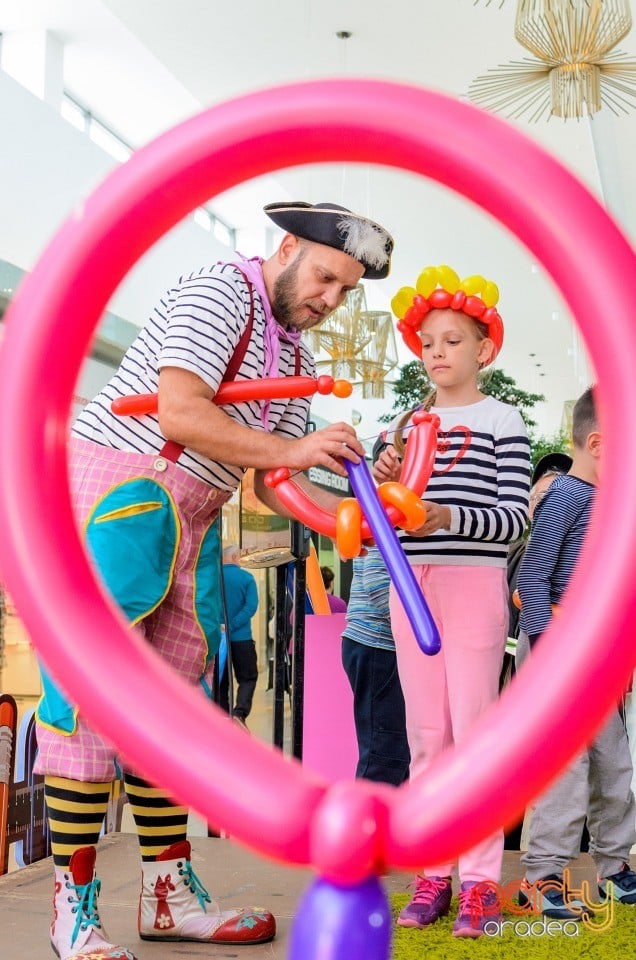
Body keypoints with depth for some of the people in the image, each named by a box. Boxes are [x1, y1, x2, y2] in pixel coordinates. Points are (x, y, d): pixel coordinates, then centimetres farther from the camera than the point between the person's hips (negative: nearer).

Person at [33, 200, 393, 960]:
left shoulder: (294, 357, 16)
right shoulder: (220, 292, -10)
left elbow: (272, 485, 12)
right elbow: (180, 414, -25)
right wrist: (292, 449, -24)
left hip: (186, 521, 10)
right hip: (110, 494, -9)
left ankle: (169, 896, 17)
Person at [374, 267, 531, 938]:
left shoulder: (501, 421, 1)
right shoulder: (403, 425, 13)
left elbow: (513, 517, -8)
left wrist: (445, 516, -24)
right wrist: (380, 487, -8)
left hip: (473, 584, -4)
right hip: (410, 583, 5)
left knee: (473, 729, -3)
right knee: (425, 733, 7)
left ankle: (480, 880, 5)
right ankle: (433, 873, 15)